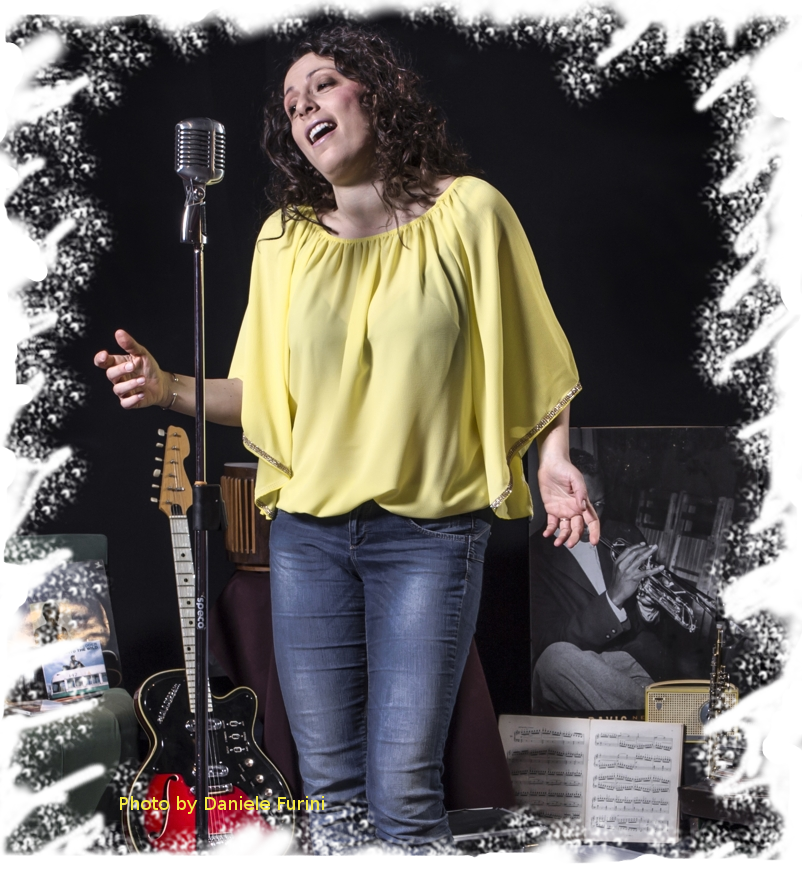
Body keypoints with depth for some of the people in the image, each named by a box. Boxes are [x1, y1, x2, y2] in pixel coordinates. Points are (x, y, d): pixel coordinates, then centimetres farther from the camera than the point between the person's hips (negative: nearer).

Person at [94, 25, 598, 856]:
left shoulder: (466, 210, -1)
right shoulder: (287, 236, 8)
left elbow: (528, 358, 5)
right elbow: (260, 394, 10)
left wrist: (552, 457, -9)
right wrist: (170, 387, -6)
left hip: (428, 535, -3)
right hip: (308, 531, 4)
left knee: (402, 794, -9)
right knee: (330, 789, 5)